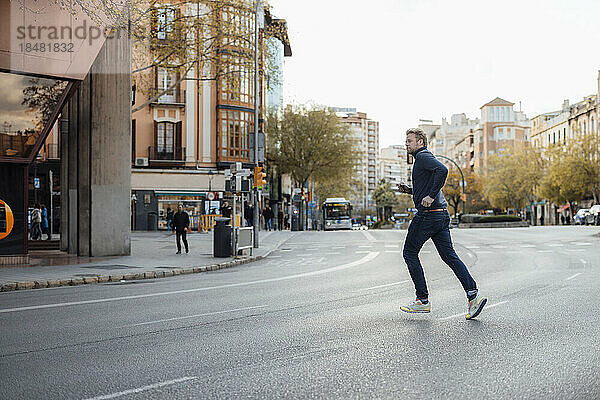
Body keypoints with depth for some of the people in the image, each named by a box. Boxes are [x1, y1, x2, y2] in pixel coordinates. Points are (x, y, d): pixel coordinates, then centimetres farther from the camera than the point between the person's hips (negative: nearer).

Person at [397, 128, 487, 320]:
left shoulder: (423, 156, -8)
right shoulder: (423, 157, 24)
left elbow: (442, 170, -27)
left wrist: (431, 196, -26)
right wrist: (409, 190, 18)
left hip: (427, 214, -10)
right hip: (441, 215, 10)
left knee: (410, 253, 4)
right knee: (449, 255, 6)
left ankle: (423, 300, 6)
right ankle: (473, 294, -4)